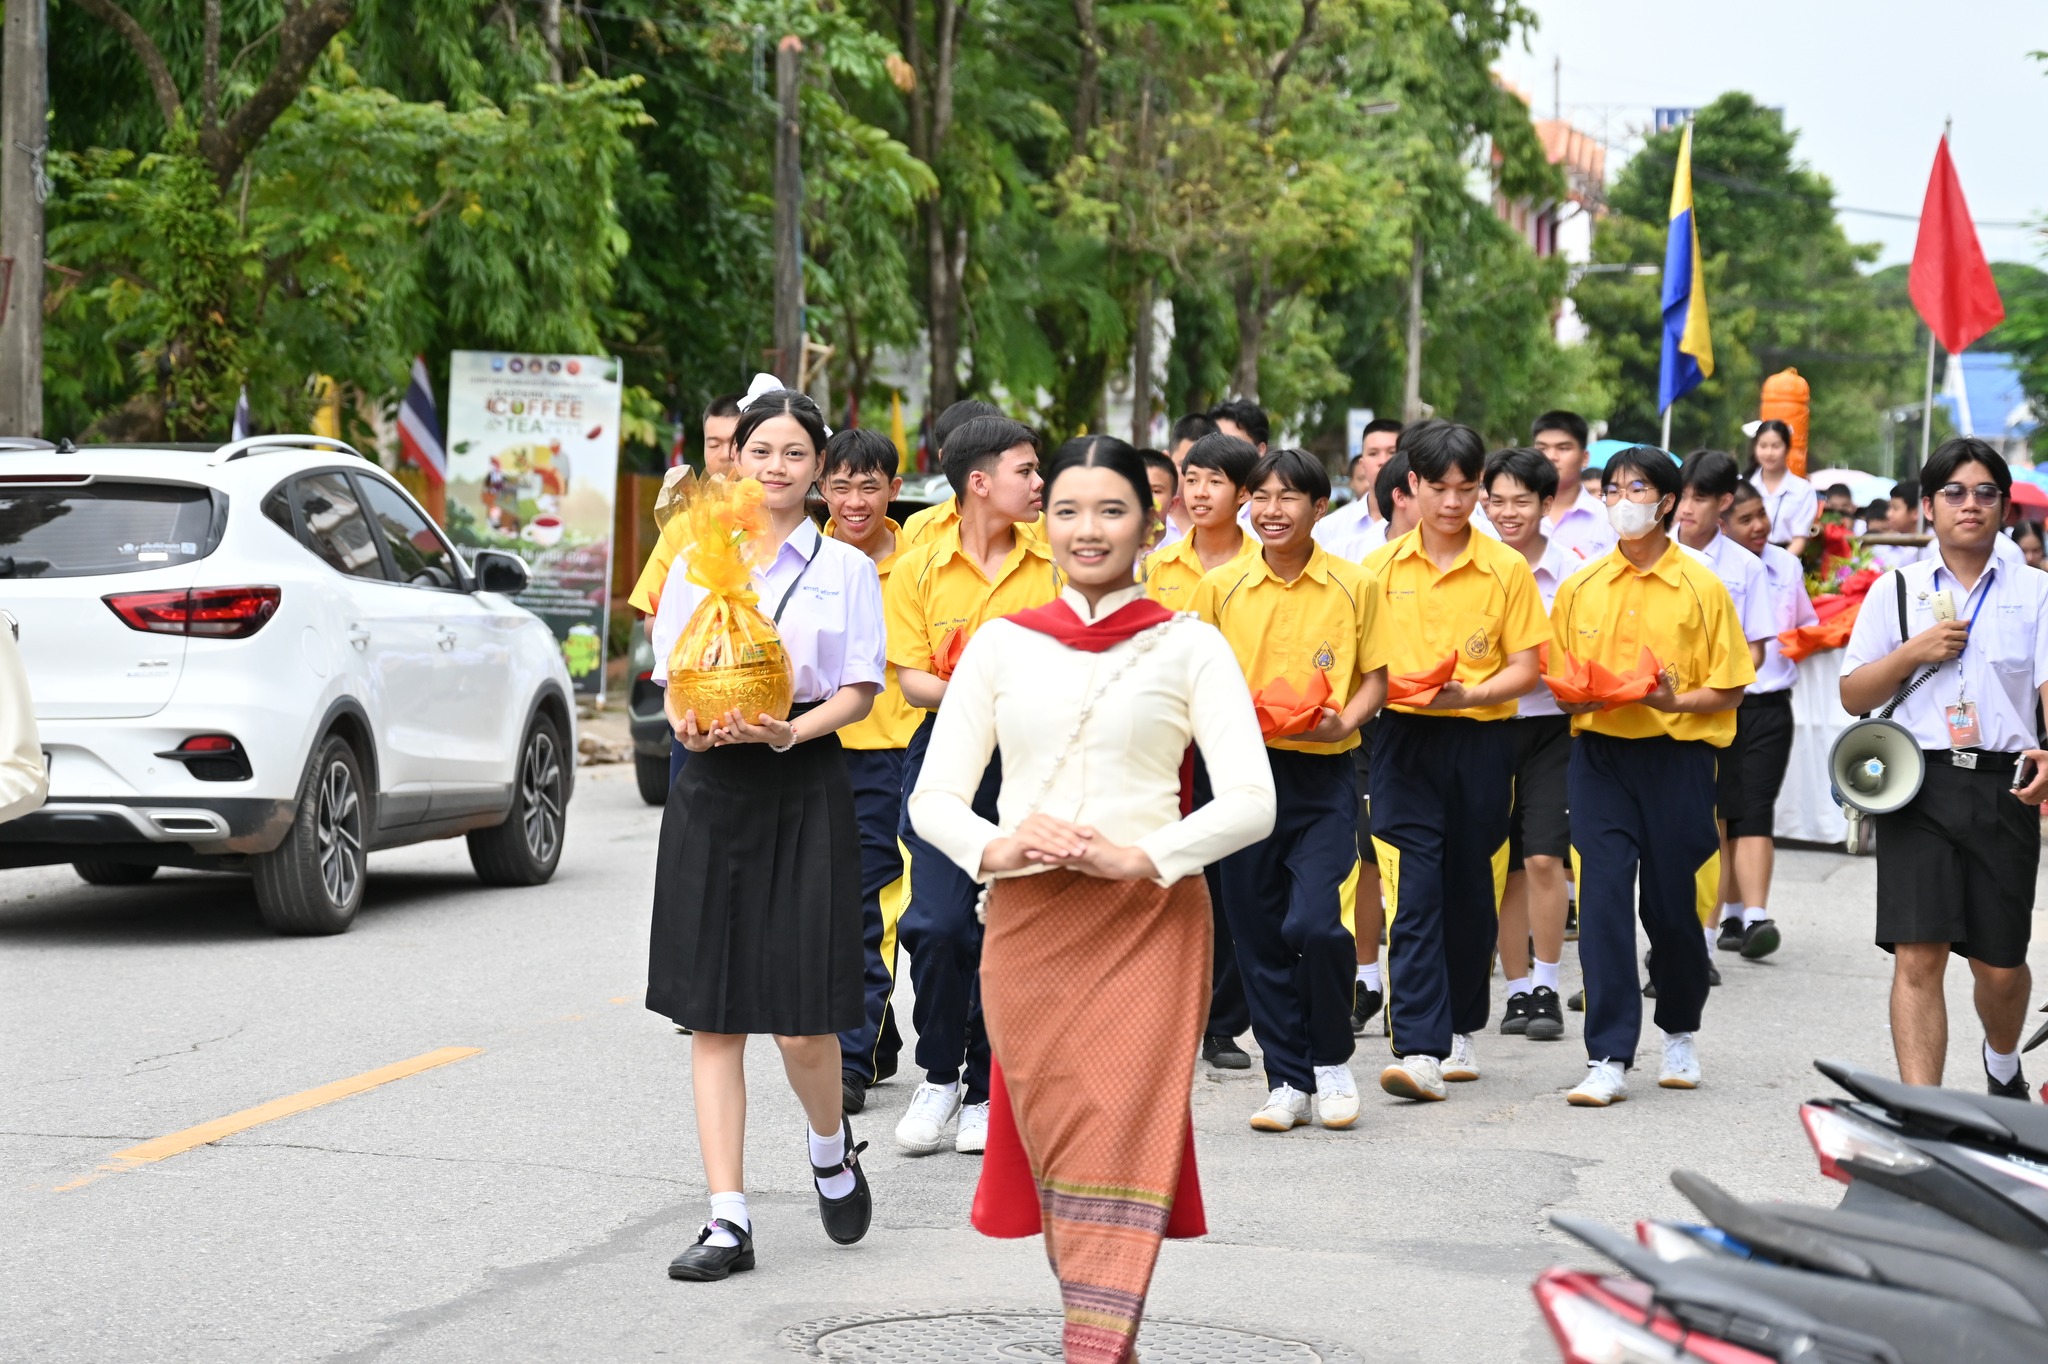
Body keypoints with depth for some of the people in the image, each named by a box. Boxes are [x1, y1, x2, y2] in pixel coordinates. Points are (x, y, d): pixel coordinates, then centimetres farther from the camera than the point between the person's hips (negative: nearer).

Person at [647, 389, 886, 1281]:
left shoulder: (844, 569, 5)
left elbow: (858, 693, 0)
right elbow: (675, 681, 9)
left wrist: (790, 731, -17)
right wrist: (689, 726, -13)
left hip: (804, 789, -2)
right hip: (711, 789, 2)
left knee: (802, 1023, -6)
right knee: (712, 1014, 1)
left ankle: (831, 1149, 26)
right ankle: (728, 1219, 4)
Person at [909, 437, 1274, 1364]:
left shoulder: (1188, 646, 4)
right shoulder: (1001, 644, 11)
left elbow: (1252, 800, -4)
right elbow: (932, 797, 8)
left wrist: (1139, 855, -18)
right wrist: (993, 846, -13)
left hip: (1149, 922, -2)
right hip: (1026, 921, 3)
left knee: (1121, 1149, -10)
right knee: (1056, 1147, 2)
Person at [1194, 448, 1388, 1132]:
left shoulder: (1355, 586, 1)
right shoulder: (1220, 587, 4)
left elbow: (1374, 676, 6)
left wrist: (1345, 720, -13)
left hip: (1322, 775, -2)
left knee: (1312, 921, -14)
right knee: (1257, 932, 4)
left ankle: (1333, 1057, 10)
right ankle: (1286, 1081, 15)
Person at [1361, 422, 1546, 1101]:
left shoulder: (1507, 568, 1)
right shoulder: (1381, 567, 4)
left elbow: (1524, 668, 1)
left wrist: (1466, 694, -17)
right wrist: (1396, 688, -14)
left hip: (1481, 744, 0)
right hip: (1403, 744, 0)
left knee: (1469, 890, 9)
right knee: (1413, 893, -10)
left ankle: (1459, 1028, 26)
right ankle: (1418, 1049, -15)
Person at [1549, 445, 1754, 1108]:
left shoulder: (1701, 587, 0)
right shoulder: (1579, 589, 8)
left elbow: (1728, 690, 0)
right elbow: (1559, 686, 13)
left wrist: (1674, 701, -18)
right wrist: (1580, 699, -10)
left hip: (1677, 759, -1)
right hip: (1600, 759, 2)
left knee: (1672, 903, 5)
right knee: (1603, 900, -8)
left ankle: (1680, 1034, 31)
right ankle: (1609, 1059, -7)